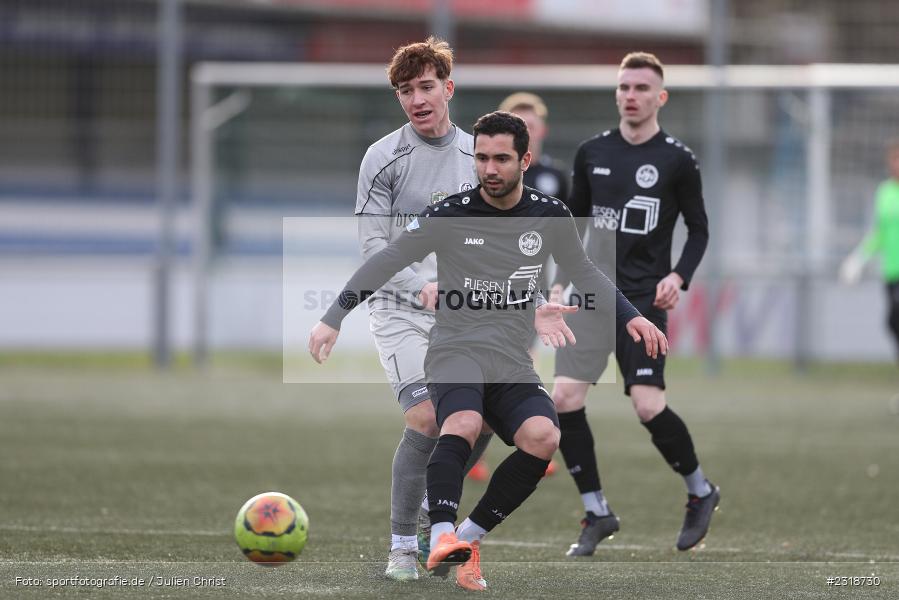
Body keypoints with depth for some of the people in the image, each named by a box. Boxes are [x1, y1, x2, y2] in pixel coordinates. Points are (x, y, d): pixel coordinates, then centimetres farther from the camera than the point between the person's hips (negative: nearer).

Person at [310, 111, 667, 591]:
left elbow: (584, 273, 24)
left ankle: (469, 537, -12)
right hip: (456, 351, -3)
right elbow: (385, 263, 2)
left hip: (513, 362, 3)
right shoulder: (450, 214, -4)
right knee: (463, 424, -36)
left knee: (542, 438, -25)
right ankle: (442, 537, -44)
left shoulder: (550, 216, 6)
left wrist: (630, 318, 15)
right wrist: (333, 320, -5)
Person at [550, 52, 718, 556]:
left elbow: (699, 230, 5)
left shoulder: (678, 160, -1)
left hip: (645, 298, -4)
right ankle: (597, 513, 2)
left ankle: (701, 492, 11)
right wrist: (561, 281, 9)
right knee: (565, 397, -10)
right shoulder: (593, 154, 9)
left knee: (648, 405, -15)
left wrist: (678, 277, -11)